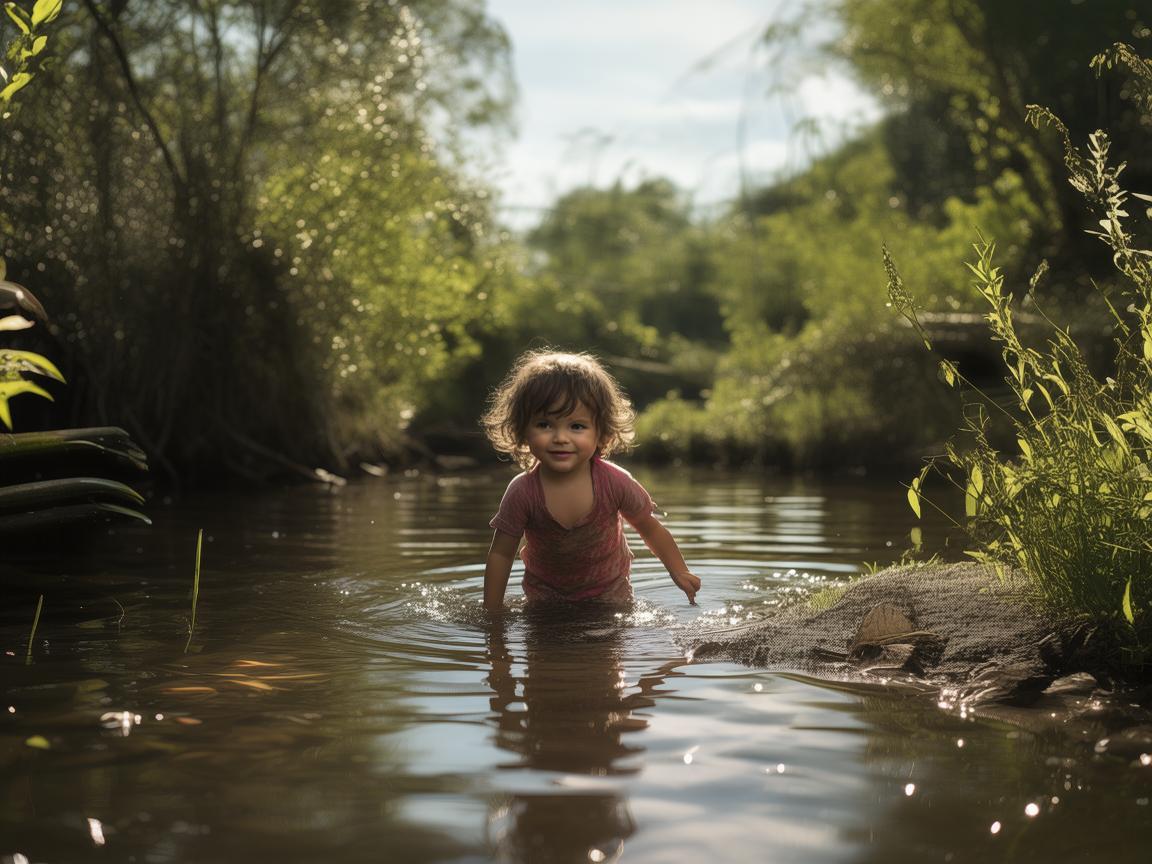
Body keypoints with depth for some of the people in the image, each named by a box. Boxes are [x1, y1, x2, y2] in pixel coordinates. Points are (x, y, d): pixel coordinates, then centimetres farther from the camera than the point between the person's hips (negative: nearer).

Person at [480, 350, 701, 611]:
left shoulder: (614, 482, -26)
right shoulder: (523, 493, -27)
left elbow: (650, 528, -8)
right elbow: (501, 554, -15)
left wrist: (679, 572, -4)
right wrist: (492, 613, -13)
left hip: (609, 590, 0)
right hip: (545, 594, 0)